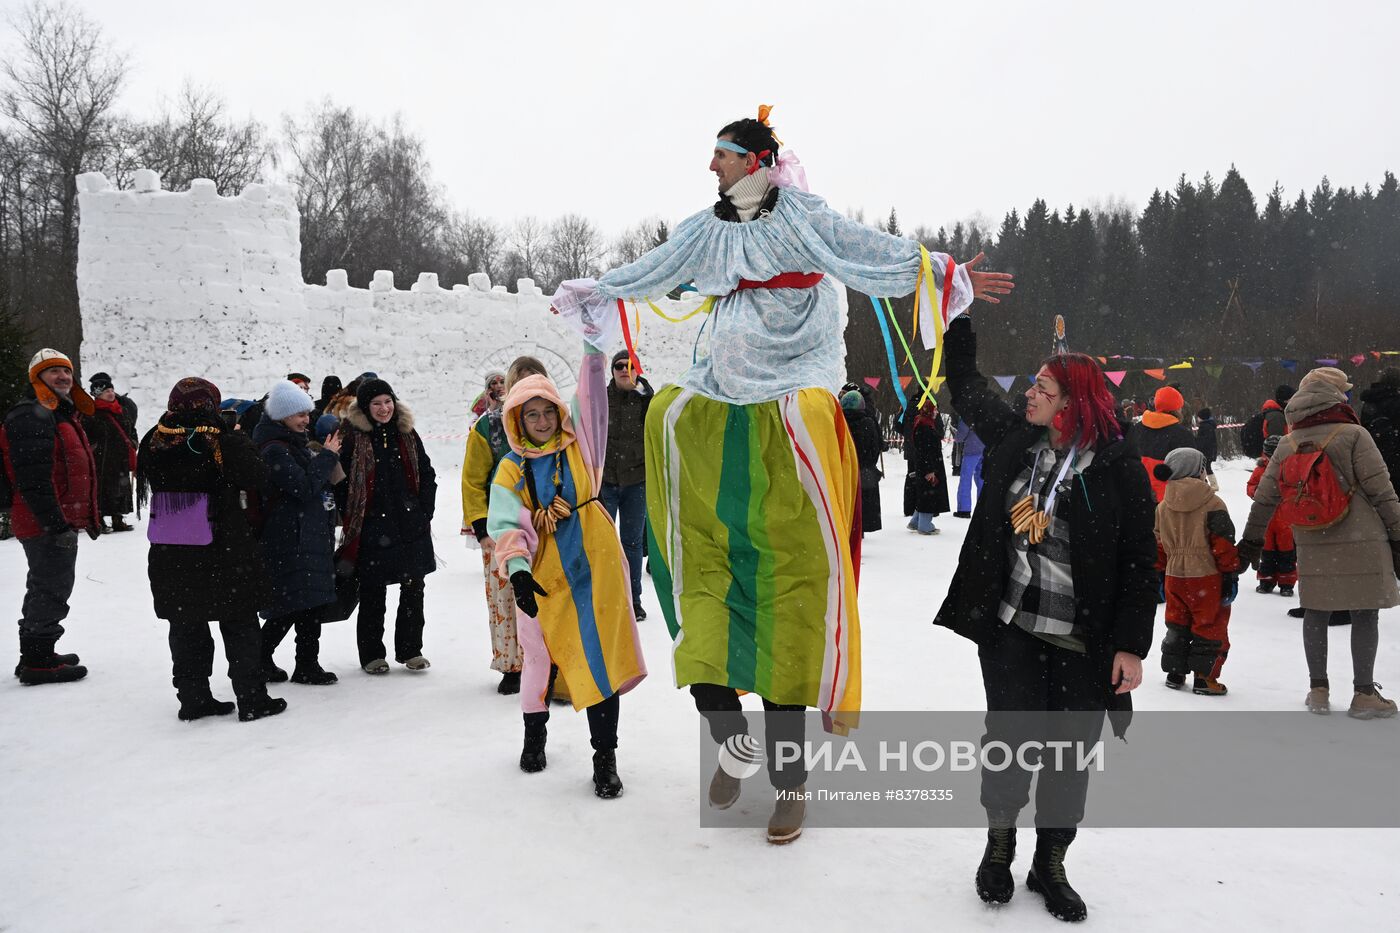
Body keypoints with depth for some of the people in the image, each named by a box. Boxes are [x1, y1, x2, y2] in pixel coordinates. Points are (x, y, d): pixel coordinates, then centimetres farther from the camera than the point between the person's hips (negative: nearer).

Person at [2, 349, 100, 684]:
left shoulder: (63, 414, 20)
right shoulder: (31, 417, -15)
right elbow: (33, 479, -24)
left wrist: (89, 518, 24)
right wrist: (56, 524, -26)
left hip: (61, 521, 11)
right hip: (48, 524, -11)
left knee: (45, 589, 19)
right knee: (52, 590, -5)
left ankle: (35, 656, 32)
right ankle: (37, 662, 4)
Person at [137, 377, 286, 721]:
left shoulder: (154, 443, 1)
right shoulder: (226, 442, -14)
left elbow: (148, 482, 15)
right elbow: (258, 479, -8)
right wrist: (242, 445, 8)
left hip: (169, 557, 5)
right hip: (223, 552, -5)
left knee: (186, 627, 16)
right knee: (239, 627, 7)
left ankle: (193, 698, 23)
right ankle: (252, 699, 11)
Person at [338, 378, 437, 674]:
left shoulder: (406, 433, 8)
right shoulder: (352, 436, -5)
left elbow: (427, 474, 13)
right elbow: (341, 482, -5)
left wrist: (425, 513, 6)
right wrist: (351, 520, -5)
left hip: (412, 526, 4)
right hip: (372, 528, -4)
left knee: (414, 589, 8)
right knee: (373, 594, 4)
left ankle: (410, 649, 21)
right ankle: (371, 654, 17)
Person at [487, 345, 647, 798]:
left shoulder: (579, 446, 4)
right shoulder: (511, 470, 2)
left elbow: (591, 397, -6)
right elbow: (506, 525, -7)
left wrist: (594, 347, -18)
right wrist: (517, 570, -22)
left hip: (594, 567, 0)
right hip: (543, 577, 1)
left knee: (601, 657, -3)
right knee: (540, 655, 13)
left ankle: (605, 757, 6)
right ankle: (534, 735, 39)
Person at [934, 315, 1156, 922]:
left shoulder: (1119, 468, -9)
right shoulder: (1013, 438, 2)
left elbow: (1141, 563, -7)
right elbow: (964, 383, 16)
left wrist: (1131, 645, -9)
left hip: (1083, 643, -2)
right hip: (1010, 628, 2)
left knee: (1070, 754, 8)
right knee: (1010, 737, 2)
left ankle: (1050, 866, 28)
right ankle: (999, 843, 27)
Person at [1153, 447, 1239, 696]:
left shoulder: (1162, 507, 6)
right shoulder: (1212, 504, -11)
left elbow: (1158, 545, 11)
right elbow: (1224, 544, -11)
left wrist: (1161, 574, 19)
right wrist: (1231, 574, -3)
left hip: (1174, 576, 5)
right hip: (1206, 577, -5)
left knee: (1177, 626, 17)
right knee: (1210, 628, 5)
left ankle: (1174, 673, 21)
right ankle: (1204, 678, 7)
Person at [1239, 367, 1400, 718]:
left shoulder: (1288, 444, 6)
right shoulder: (1353, 435, -8)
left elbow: (1265, 498, 10)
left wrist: (1251, 541, 18)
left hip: (1311, 546, 4)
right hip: (1360, 543, -4)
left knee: (1315, 614, 12)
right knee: (1365, 615, 4)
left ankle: (1319, 690, 17)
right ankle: (1364, 693, 8)